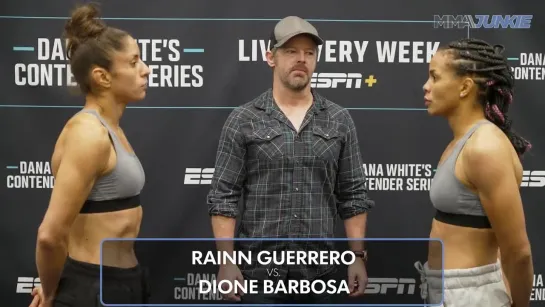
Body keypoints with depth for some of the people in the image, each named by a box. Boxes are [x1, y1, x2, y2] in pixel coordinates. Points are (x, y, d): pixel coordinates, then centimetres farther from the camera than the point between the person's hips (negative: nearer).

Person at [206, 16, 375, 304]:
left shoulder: (339, 120, 5)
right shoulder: (243, 120, -2)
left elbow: (353, 195, 6)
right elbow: (223, 197, -4)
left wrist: (358, 255, 2)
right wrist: (226, 260, -10)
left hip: (318, 271, 2)